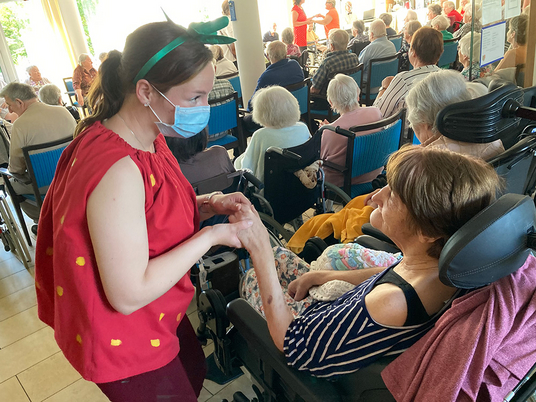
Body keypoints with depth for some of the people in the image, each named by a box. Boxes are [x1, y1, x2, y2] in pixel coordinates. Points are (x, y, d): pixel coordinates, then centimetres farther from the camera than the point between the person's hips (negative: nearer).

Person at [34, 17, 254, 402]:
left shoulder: (149, 139, -6)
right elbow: (129, 295, -32)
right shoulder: (118, 171, -35)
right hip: (123, 344, -8)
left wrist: (209, 204, -11)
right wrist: (210, 236, -26)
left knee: (195, 370, 30)